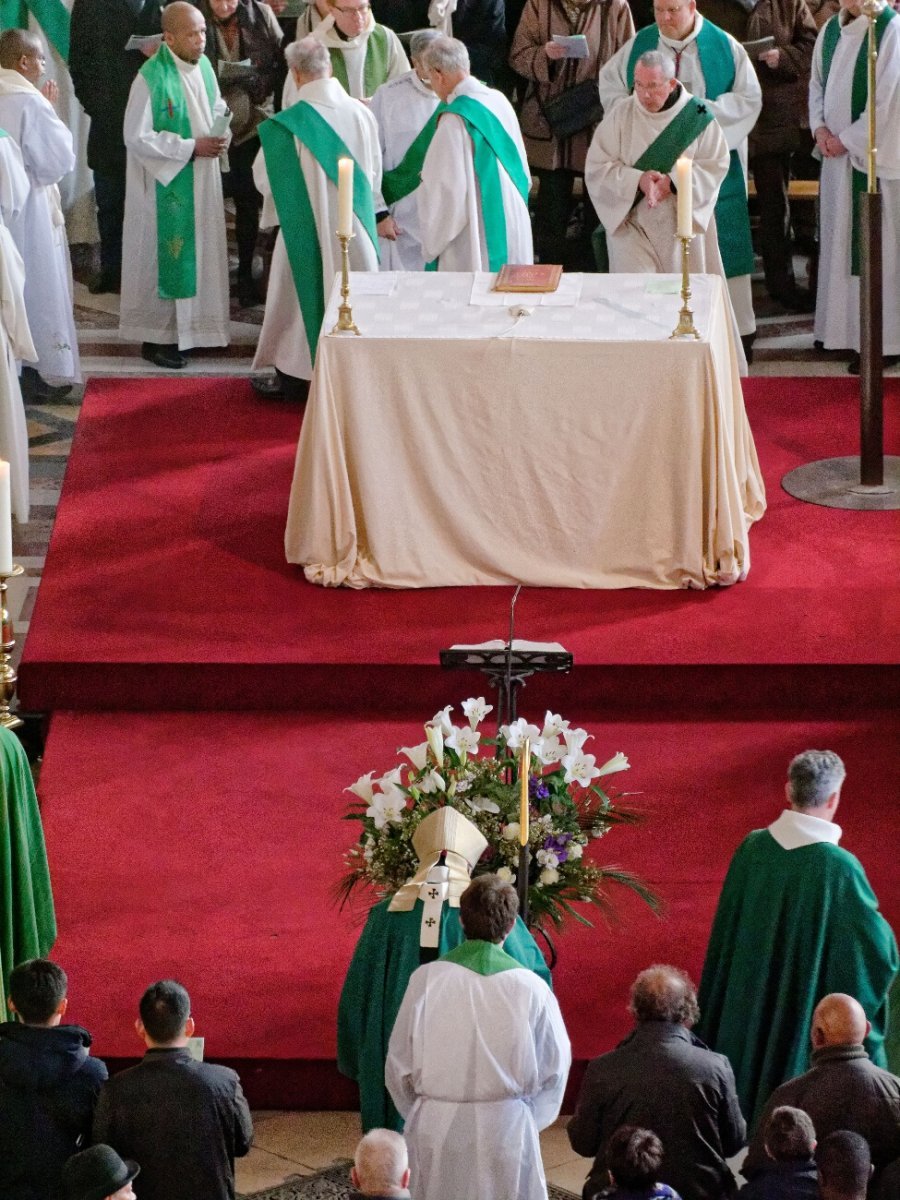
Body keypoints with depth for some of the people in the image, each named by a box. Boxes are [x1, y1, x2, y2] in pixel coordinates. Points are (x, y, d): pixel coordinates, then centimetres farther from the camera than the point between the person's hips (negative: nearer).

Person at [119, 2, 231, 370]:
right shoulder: (150, 78, -21)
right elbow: (136, 137, -20)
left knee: (199, 250, 12)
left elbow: (216, 108, 16)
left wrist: (220, 132, -6)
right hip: (165, 185, -7)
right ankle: (156, 337, 12)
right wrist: (190, 147, -20)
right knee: (164, 254, 1)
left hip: (201, 182, 7)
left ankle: (188, 324, 25)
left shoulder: (203, 65, 1)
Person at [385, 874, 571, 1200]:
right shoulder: (530, 987, -9)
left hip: (436, 1127, 0)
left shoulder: (427, 979, -10)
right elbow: (554, 1066, 1)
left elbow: (399, 1062, -2)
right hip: (507, 1127, 0)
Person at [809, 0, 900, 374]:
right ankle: (842, 325, 24)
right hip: (836, 151, 7)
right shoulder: (830, 30, 8)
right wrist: (819, 127, 1)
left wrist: (846, 139, -12)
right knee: (839, 239, 13)